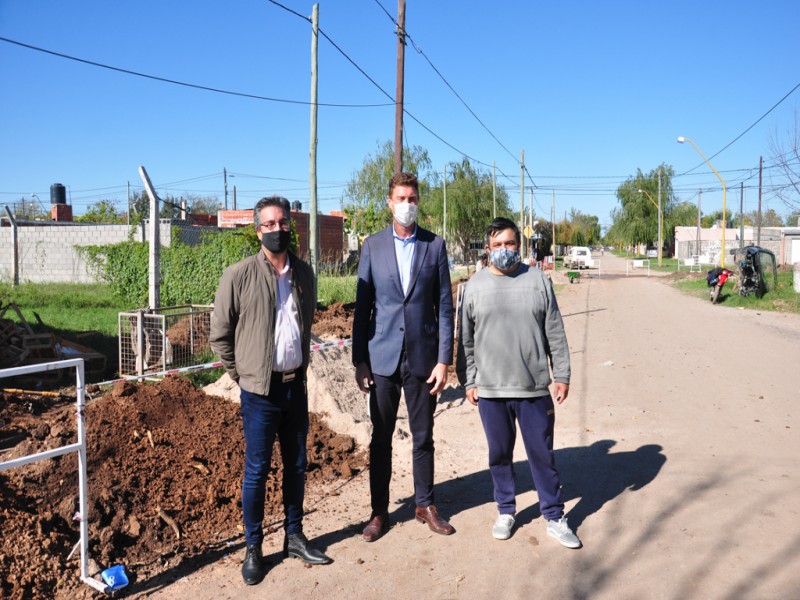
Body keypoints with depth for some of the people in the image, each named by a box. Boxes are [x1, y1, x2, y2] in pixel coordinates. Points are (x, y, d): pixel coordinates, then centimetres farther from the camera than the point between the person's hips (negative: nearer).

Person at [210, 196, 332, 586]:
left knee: (296, 465, 14)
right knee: (257, 470, 5)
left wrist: (301, 367, 13)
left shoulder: (304, 273, 4)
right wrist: (243, 375, 0)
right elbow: (220, 334, -2)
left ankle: (294, 537, 30)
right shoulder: (239, 275, -9)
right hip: (260, 390, -4)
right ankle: (253, 548, 22)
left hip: (296, 385, 4)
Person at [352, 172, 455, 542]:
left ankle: (425, 505, 29)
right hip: (383, 357, 0)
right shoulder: (372, 246, 2)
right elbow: (362, 307, 2)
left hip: (422, 356, 0)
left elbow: (444, 306, 0)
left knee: (423, 437, 12)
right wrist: (359, 360, -1)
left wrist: (444, 359, -5)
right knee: (381, 438, 9)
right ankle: (380, 510, 24)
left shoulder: (435, 245, 2)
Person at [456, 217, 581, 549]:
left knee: (542, 454, 8)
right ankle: (505, 511, 32)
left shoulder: (538, 280, 2)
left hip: (534, 387, 0)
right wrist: (468, 381, 3)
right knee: (499, 454, 13)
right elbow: (466, 340, 5)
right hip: (489, 389, 1)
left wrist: (562, 375, 3)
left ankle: (554, 517, 24)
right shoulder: (475, 286, 2)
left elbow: (555, 334, 4)